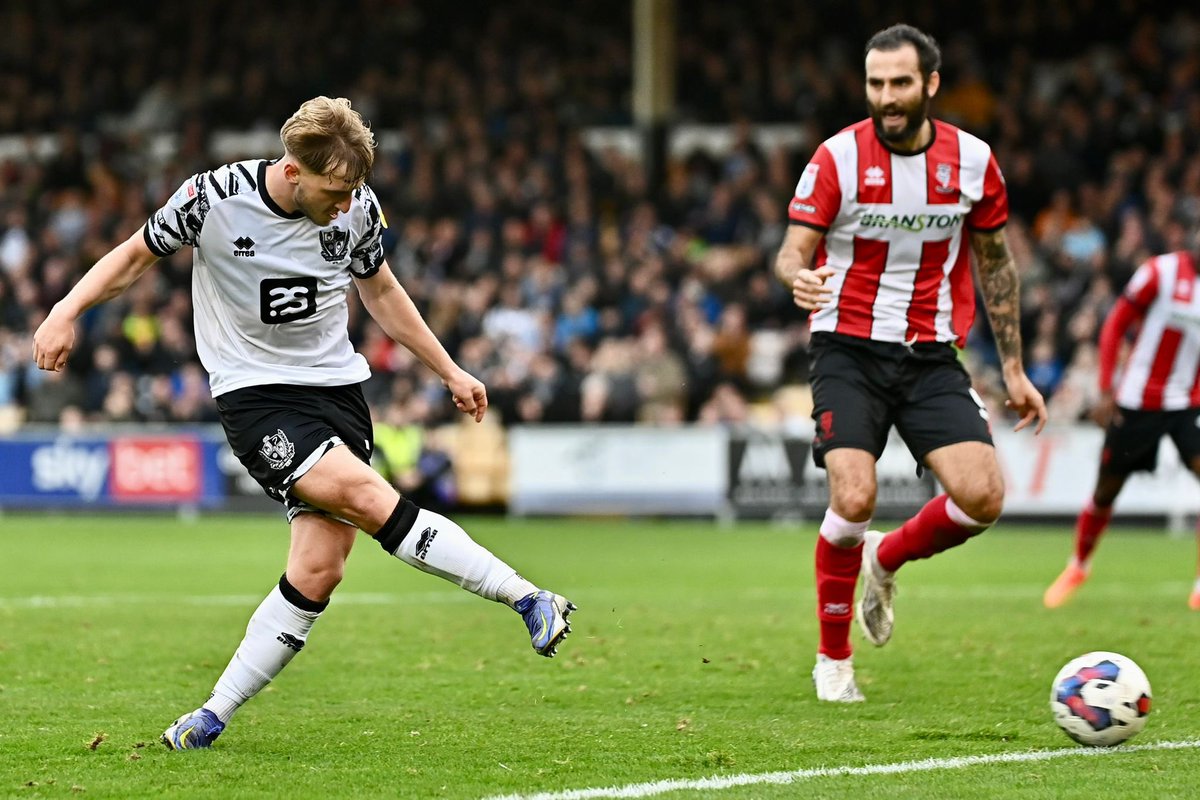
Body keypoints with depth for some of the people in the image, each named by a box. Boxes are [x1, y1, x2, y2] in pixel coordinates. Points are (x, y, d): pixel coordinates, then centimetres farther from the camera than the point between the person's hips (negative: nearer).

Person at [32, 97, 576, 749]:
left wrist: (449, 371, 19)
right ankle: (528, 599, -23)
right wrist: (65, 314, -9)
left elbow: (380, 292, 16)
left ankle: (213, 717, 2)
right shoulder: (215, 198, -13)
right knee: (364, 495, -26)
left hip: (336, 388, 4)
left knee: (318, 570, -8)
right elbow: (136, 255, 3)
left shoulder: (357, 207, -2)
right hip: (255, 394, -4)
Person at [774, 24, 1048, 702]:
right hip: (848, 348, -3)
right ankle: (833, 659, 1)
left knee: (984, 497, -15)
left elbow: (995, 262, 13)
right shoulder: (838, 157, -7)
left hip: (931, 355, 3)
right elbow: (794, 250, -9)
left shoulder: (973, 161, 1)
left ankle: (887, 560, 18)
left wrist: (1014, 369, 14)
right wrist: (798, 277, -35)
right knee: (855, 499, -21)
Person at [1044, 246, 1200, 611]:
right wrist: (1105, 392, -10)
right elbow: (1115, 326, -5)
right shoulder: (1161, 272, -10)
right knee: (1106, 491, 9)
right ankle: (1078, 565, 35)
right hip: (1137, 401, -3)